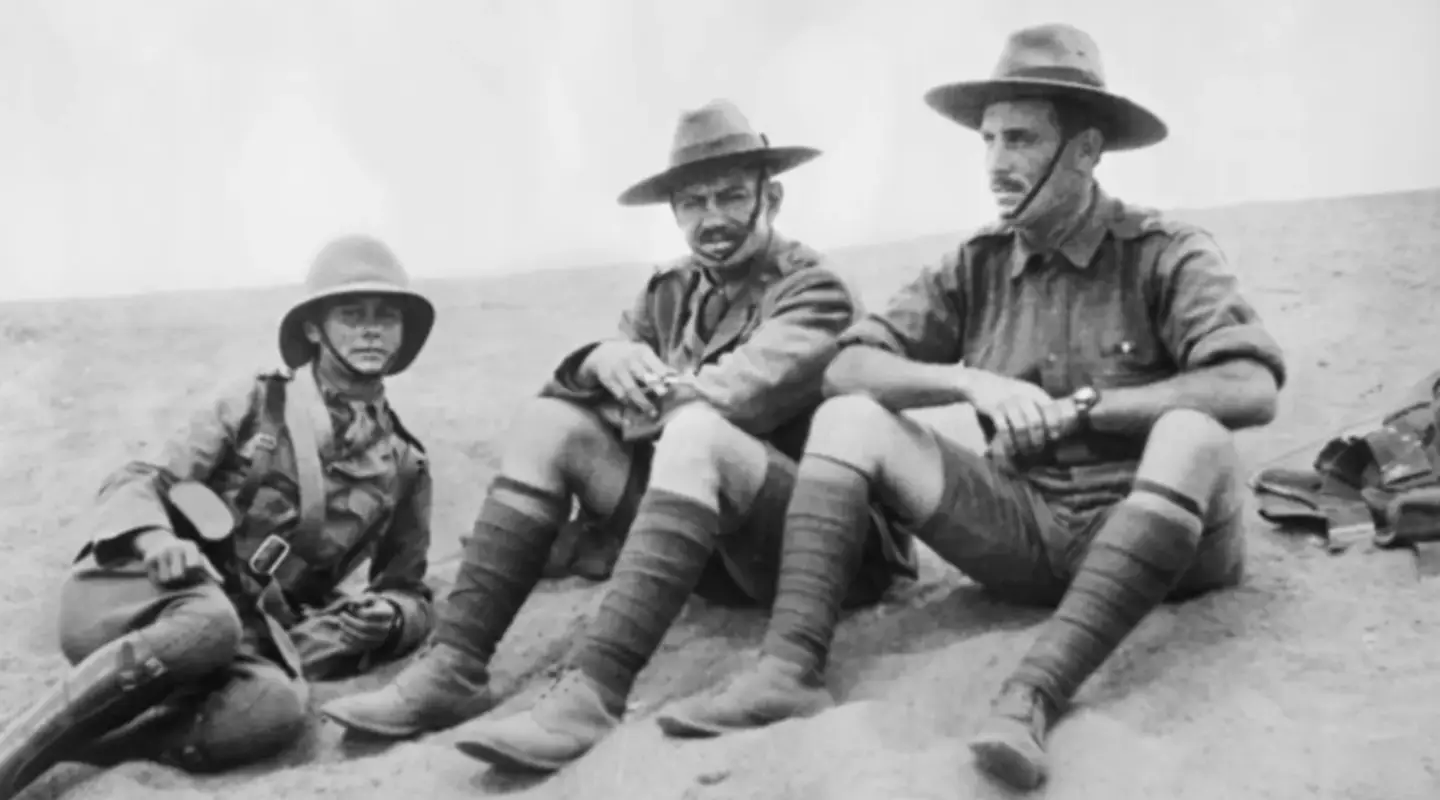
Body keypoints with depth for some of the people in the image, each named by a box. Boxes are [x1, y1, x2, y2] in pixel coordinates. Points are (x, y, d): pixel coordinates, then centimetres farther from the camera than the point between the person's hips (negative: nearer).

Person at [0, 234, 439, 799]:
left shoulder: (404, 466, 14)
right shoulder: (257, 403, 8)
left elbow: (409, 591, 23)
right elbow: (135, 483, 4)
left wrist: (389, 615, -3)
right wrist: (153, 537, -20)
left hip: (249, 630, 2)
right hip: (134, 592, -2)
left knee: (280, 705, -36)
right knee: (210, 623, -40)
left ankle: (55, 746, -31)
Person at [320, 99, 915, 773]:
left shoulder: (813, 290, -4)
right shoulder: (669, 295, 16)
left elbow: (730, 398, -21)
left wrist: (645, 401, -7)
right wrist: (604, 361, -15)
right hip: (710, 551, 6)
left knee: (696, 432, -34)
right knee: (548, 421, -7)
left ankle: (593, 693, -45)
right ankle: (454, 667, -18)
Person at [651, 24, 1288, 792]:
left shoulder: (1166, 253, -6)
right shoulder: (976, 265, 6)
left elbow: (1253, 389, -21)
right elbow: (848, 367, -1)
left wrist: (1081, 406, -20)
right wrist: (973, 382, -17)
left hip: (1149, 530, -3)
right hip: (1025, 525, 4)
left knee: (1192, 436, -35)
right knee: (848, 417, -9)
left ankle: (1032, 695, -43)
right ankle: (791, 665, -25)